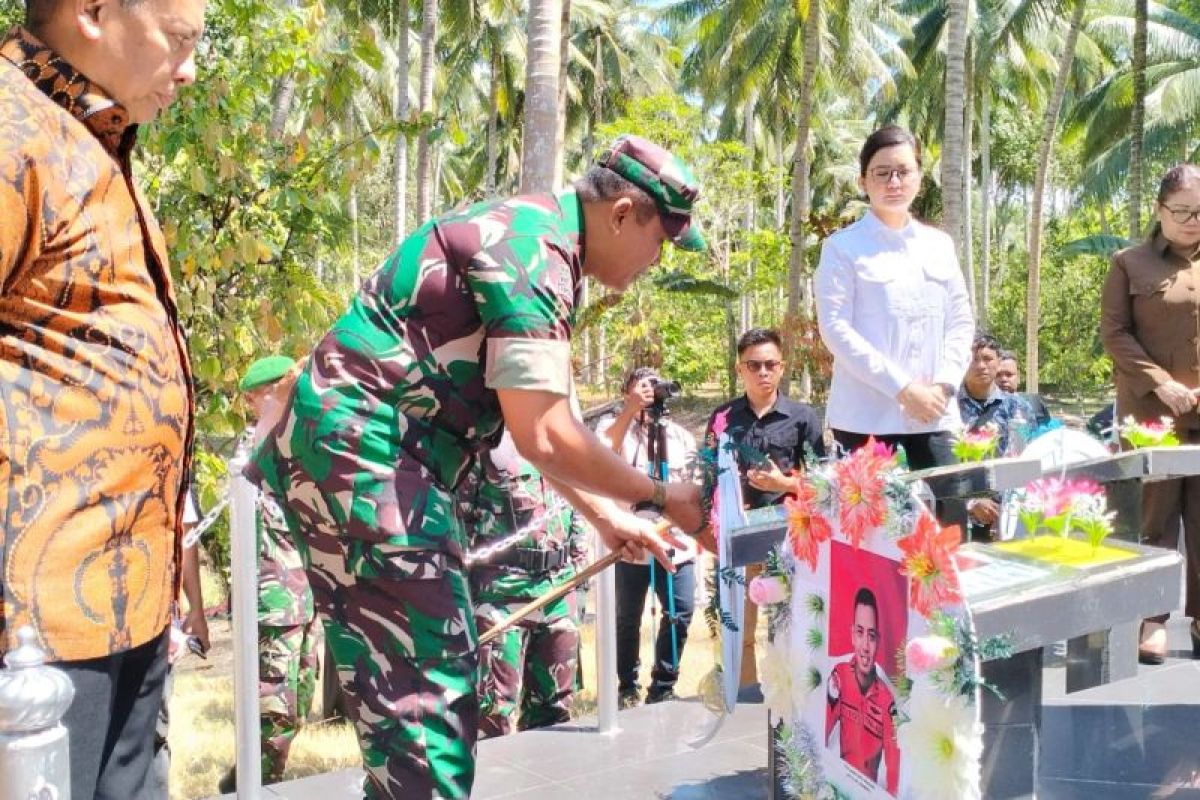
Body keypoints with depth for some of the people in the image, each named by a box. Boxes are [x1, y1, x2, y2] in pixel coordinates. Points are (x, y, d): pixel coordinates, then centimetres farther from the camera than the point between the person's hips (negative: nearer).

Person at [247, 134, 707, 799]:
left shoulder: (537, 239, 16)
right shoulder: (534, 244, -16)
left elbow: (530, 424, 22)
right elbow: (542, 438, -21)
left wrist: (604, 516, 21)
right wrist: (661, 497, -9)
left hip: (365, 455, 11)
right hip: (359, 451, -11)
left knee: (434, 675, 16)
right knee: (423, 690, -8)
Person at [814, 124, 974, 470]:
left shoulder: (940, 245, 15)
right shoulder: (843, 247, -1)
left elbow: (961, 321, 14)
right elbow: (835, 328, -9)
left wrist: (944, 384, -4)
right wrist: (902, 387, -14)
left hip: (933, 415, 4)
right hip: (866, 417, -4)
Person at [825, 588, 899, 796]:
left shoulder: (887, 700, -6)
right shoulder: (839, 676, -5)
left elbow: (893, 765, -6)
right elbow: (822, 731, -6)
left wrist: (891, 795, -21)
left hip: (872, 789, 0)